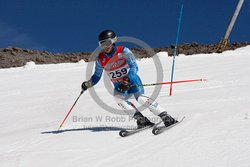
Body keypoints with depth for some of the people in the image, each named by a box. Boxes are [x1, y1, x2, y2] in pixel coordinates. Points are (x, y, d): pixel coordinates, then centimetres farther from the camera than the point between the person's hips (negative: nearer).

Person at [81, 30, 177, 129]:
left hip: (133, 81, -3)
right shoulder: (100, 59, -2)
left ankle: (166, 118, -20)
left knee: (140, 98, -25)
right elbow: (96, 76, 10)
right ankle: (141, 120, -24)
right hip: (119, 87, 3)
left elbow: (134, 67, -19)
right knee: (118, 97, -27)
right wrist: (88, 84, -6)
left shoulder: (123, 51, -13)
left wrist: (127, 79, -33)